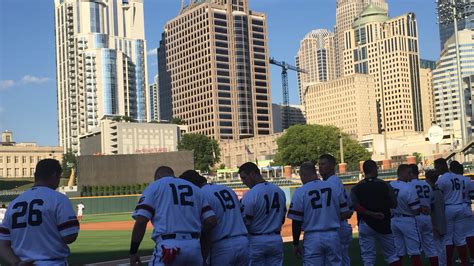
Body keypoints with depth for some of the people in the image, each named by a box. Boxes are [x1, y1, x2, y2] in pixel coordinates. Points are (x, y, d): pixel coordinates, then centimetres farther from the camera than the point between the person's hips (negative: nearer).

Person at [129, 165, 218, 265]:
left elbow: (141, 221, -4)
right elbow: (212, 221, 9)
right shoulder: (195, 189, 19)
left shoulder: (154, 187, 8)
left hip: (167, 246, -4)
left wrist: (133, 252, 0)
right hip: (194, 246, 4)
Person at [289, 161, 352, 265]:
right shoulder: (335, 187, 2)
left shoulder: (300, 192, -7)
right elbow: (346, 213, 4)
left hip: (312, 238, -3)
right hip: (333, 236, 3)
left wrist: (296, 244, 6)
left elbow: (296, 221, -5)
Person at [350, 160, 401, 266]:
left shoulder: (356, 188, -2)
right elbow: (394, 204, 0)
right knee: (392, 255, 11)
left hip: (365, 225, 0)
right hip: (384, 225, 0)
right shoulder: (384, 185, -2)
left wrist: (371, 214, -16)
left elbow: (355, 206, -17)